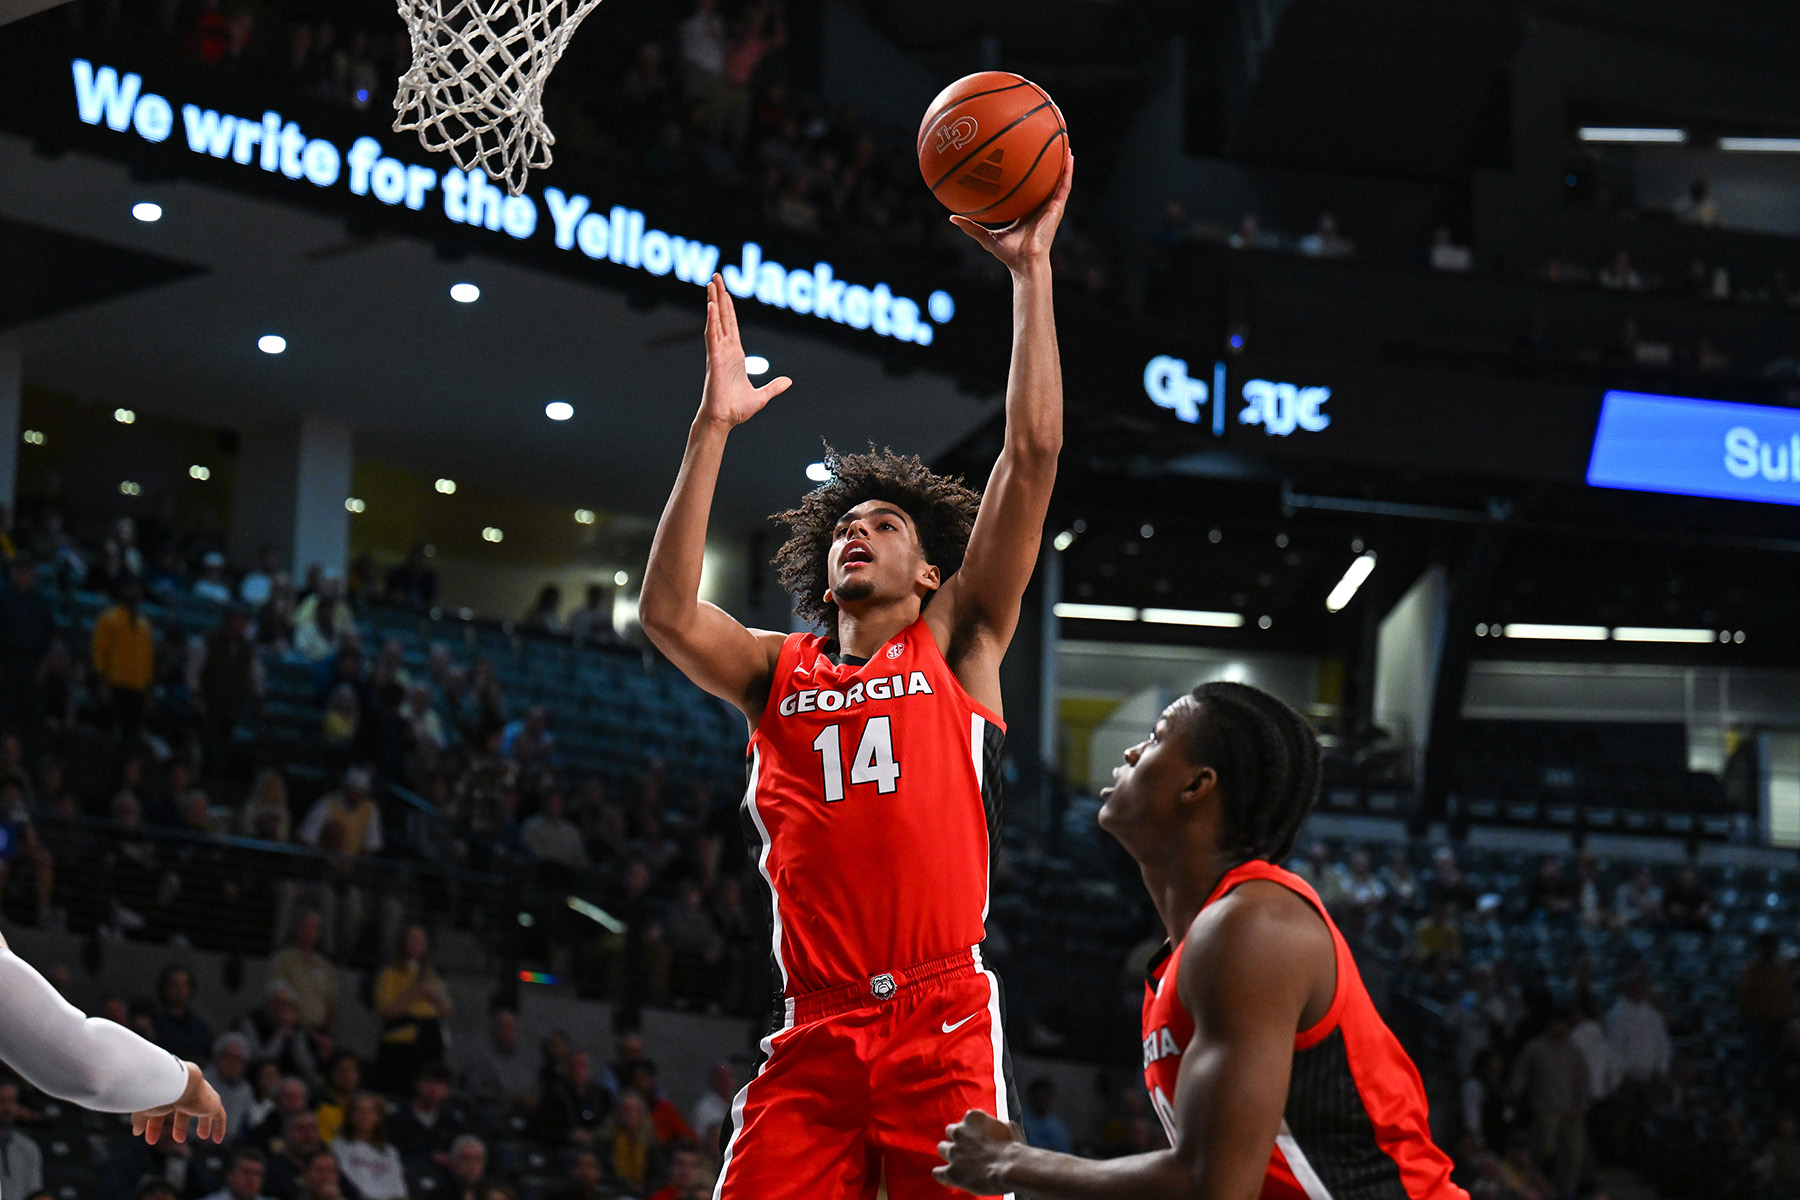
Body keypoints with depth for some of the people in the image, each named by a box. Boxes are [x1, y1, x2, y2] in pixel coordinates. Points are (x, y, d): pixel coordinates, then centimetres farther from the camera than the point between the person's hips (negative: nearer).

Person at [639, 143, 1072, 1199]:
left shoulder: (959, 643, 13)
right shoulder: (779, 672, 19)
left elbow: (1034, 452, 5)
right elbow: (667, 612, 0)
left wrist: (1030, 269, 2)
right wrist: (715, 426, -1)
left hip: (940, 1019, -2)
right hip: (815, 1030, 3)